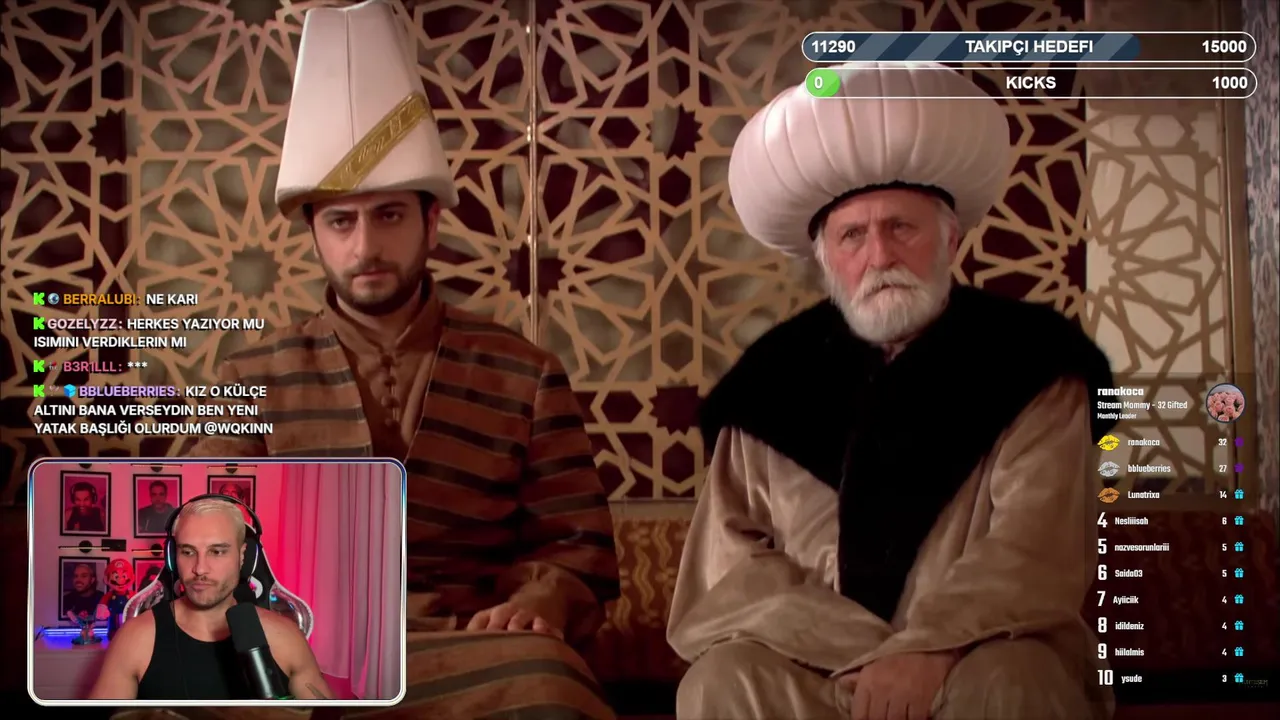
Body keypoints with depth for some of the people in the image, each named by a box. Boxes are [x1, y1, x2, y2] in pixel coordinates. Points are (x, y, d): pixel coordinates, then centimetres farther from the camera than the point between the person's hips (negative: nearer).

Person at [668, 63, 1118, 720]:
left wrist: (930, 651, -26)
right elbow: (727, 569, -2)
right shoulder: (774, 380, 4)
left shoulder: (1029, 361, 0)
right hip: (817, 666, 2)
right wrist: (866, 651, -15)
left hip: (984, 657, -1)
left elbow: (1034, 551, -11)